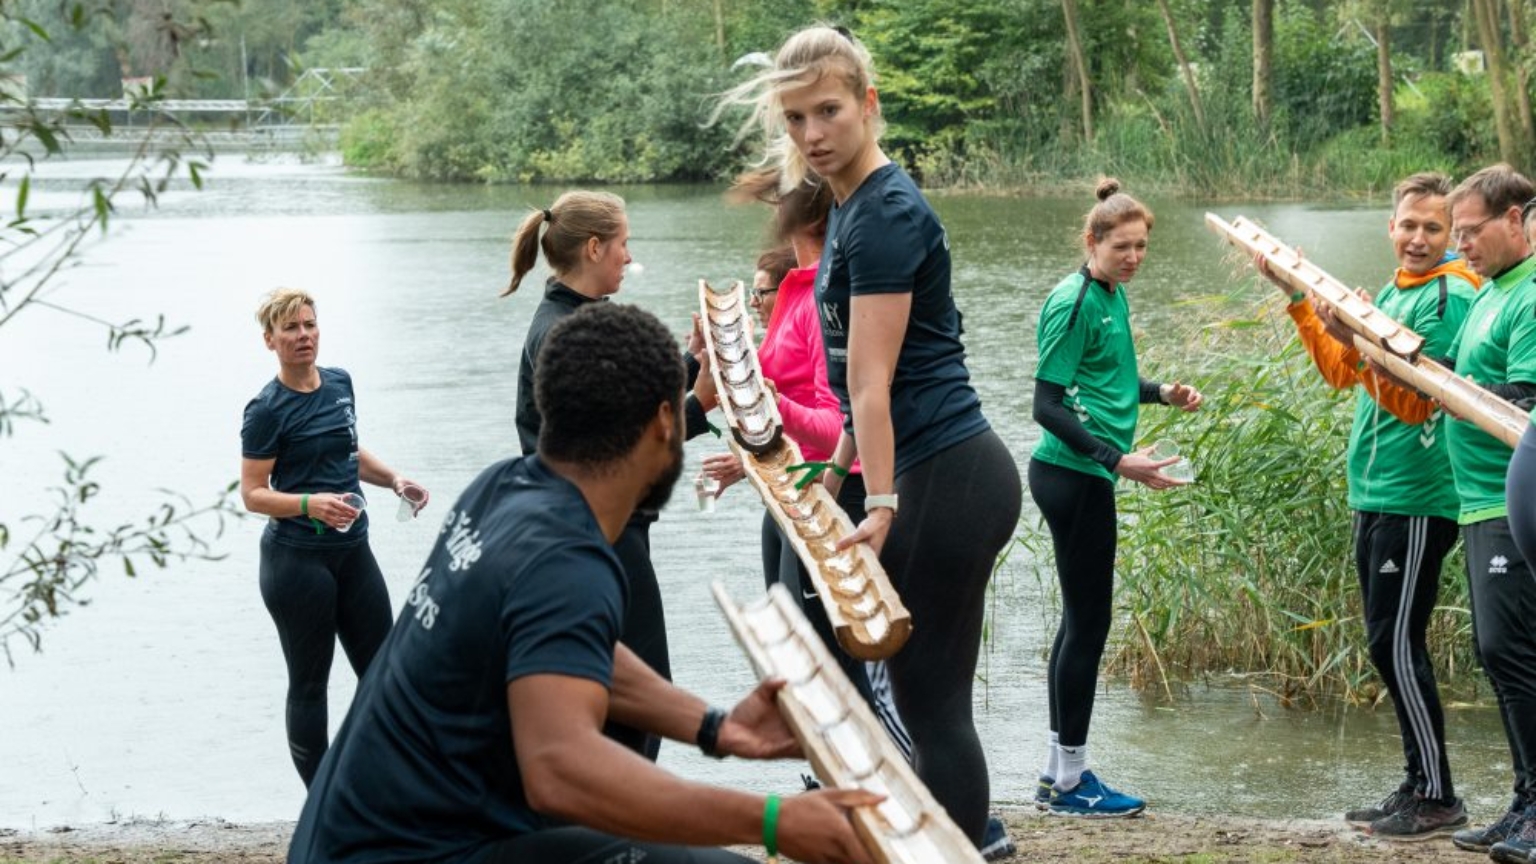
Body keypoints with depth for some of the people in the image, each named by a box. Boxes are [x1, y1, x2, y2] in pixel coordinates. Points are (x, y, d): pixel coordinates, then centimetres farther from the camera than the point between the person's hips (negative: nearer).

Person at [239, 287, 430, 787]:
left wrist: (392, 479, 7)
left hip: (352, 549, 7)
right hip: (297, 557, -6)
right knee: (309, 683, 4)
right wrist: (310, 504, -27)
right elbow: (253, 494, -12)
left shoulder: (340, 383, 7)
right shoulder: (268, 410, -12)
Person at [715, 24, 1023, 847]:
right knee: (929, 696, 13)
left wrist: (881, 504, -26)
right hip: (944, 475, 10)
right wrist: (838, 474, 28)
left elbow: (873, 378, -22)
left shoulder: (885, 214, -15)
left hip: (946, 481, -10)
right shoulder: (853, 208, 14)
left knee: (931, 702, -5)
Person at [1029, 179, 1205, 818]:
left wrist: (1162, 393, 13)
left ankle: (1061, 770, 21)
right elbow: (1047, 406, -19)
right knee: (1089, 621, -4)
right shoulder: (1074, 303, -15)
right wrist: (1118, 461, -25)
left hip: (1083, 478, 10)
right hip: (1074, 477, -10)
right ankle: (1068, 781, 4)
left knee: (1082, 618, 13)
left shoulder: (1113, 295, 13)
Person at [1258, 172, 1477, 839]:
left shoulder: (1452, 297, -12)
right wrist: (1298, 298, 15)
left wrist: (1359, 344, -28)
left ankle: (1437, 799, -1)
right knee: (1390, 644, 12)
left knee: (1396, 642, -8)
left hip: (1416, 501, -9)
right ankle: (1418, 786, 20)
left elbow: (1416, 398, -18)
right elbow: (1342, 372, 19)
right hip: (1374, 495, 9)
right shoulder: (1392, 291, 15)